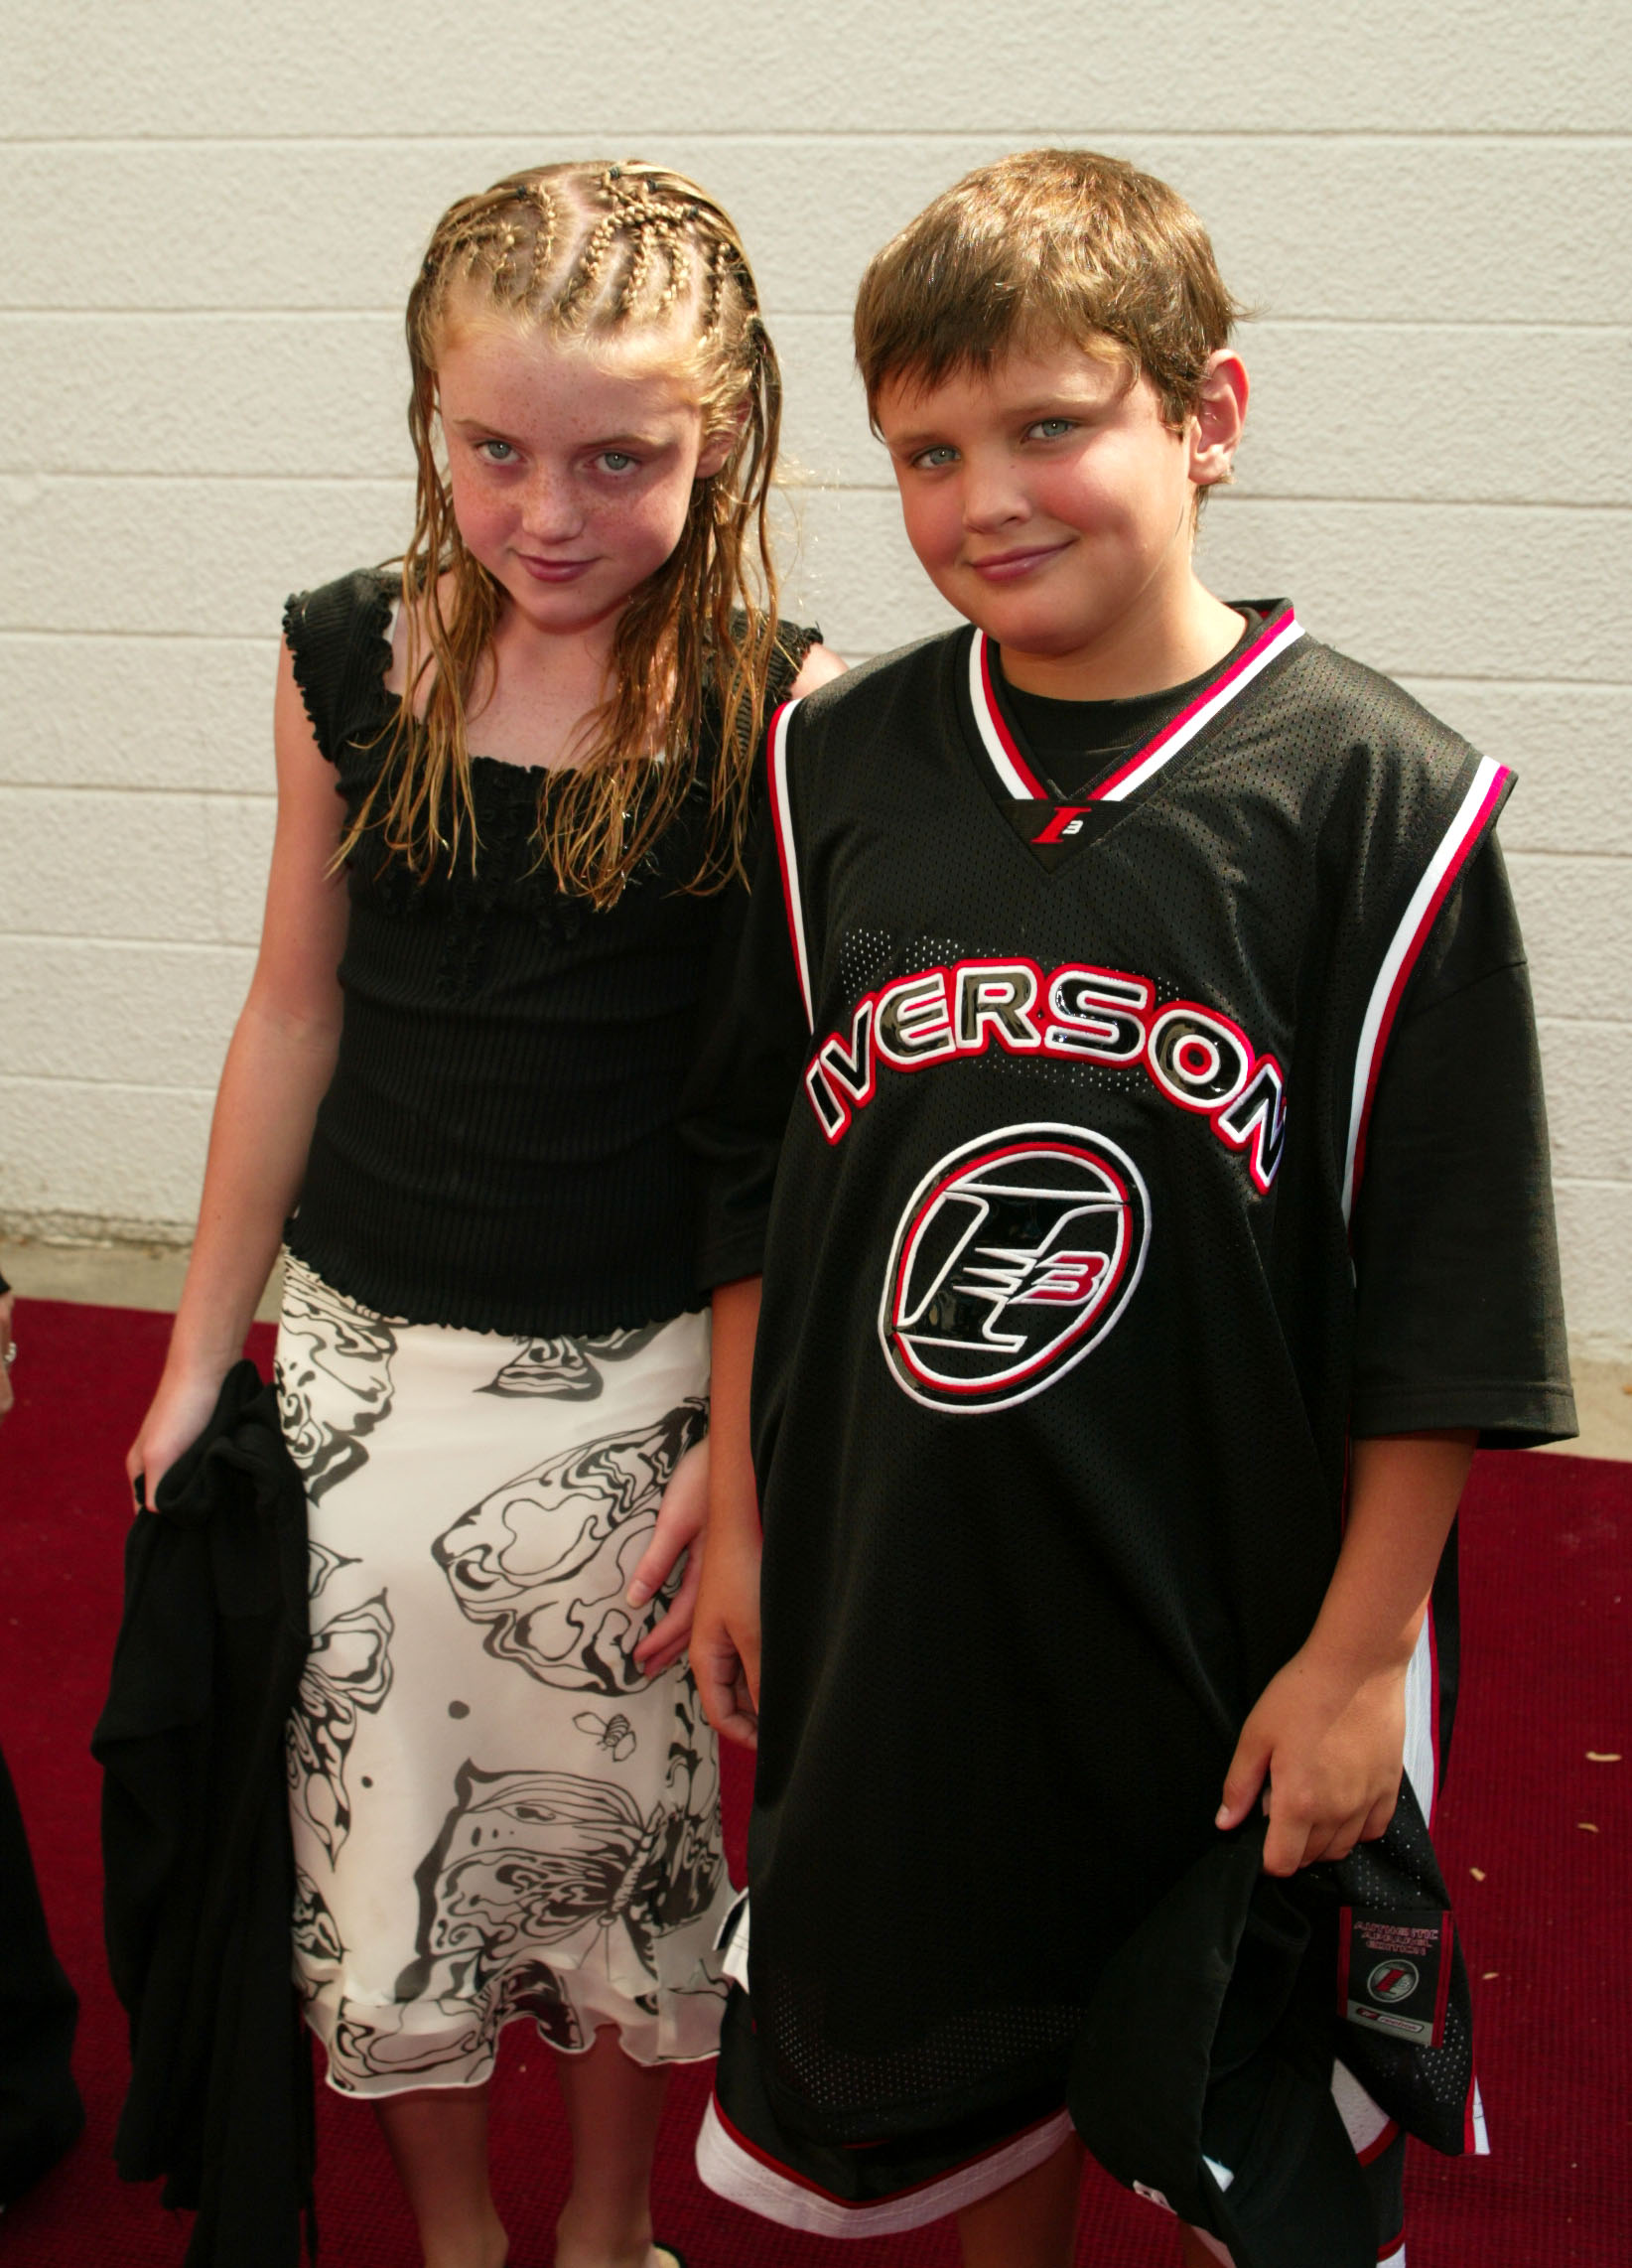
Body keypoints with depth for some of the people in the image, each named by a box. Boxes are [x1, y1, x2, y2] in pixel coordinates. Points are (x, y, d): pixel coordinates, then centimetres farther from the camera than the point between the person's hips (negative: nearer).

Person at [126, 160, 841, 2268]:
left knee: (615, 1809, 16)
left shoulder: (777, 706, -13)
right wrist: (199, 1353, 8)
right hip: (362, 1357, 3)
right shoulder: (349, 663, -5)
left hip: (632, 1378, -2)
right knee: (374, 1816, 14)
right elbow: (294, 1014, 4)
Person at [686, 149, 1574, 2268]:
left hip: (1237, 1622, -3)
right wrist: (740, 1516, 7)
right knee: (944, 2053, 23)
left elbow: (1441, 1290, -11)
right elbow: (757, 1174, 6)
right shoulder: (839, 764, -3)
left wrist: (1362, 1647, -9)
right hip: (887, 1593, 4)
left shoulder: (1375, 796, -14)